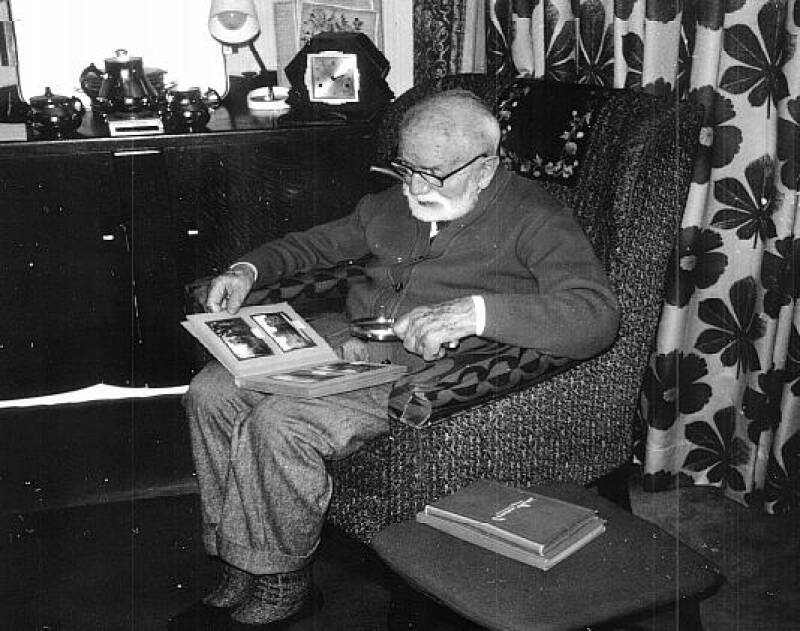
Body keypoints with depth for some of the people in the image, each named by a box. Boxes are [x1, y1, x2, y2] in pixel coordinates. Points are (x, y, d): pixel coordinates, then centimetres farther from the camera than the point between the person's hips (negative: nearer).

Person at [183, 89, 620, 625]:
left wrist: (476, 311, -35)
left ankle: (280, 581, -3)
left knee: (280, 424, -27)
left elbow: (597, 315, -22)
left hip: (422, 368, -8)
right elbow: (324, 241, 31)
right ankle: (238, 563, 4)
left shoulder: (534, 220, -7)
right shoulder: (397, 202, 16)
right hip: (343, 338, 8)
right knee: (210, 392, -6)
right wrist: (251, 270, 12)